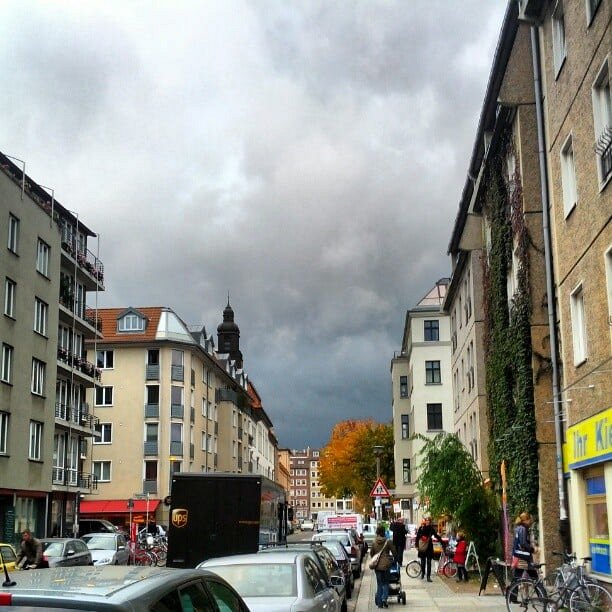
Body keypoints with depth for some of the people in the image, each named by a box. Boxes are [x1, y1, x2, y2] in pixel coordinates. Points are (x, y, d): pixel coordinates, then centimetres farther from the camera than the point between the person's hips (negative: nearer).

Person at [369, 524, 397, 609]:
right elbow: (394, 552, -1)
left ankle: (379, 603, 10)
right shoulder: (388, 542, -8)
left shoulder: (374, 542, 0)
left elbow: (371, 553, 9)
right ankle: (384, 598, -11)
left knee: (379, 584, 11)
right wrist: (394, 558, 20)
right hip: (386, 565, -2)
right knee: (385, 583, 11)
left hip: (377, 566, 2)